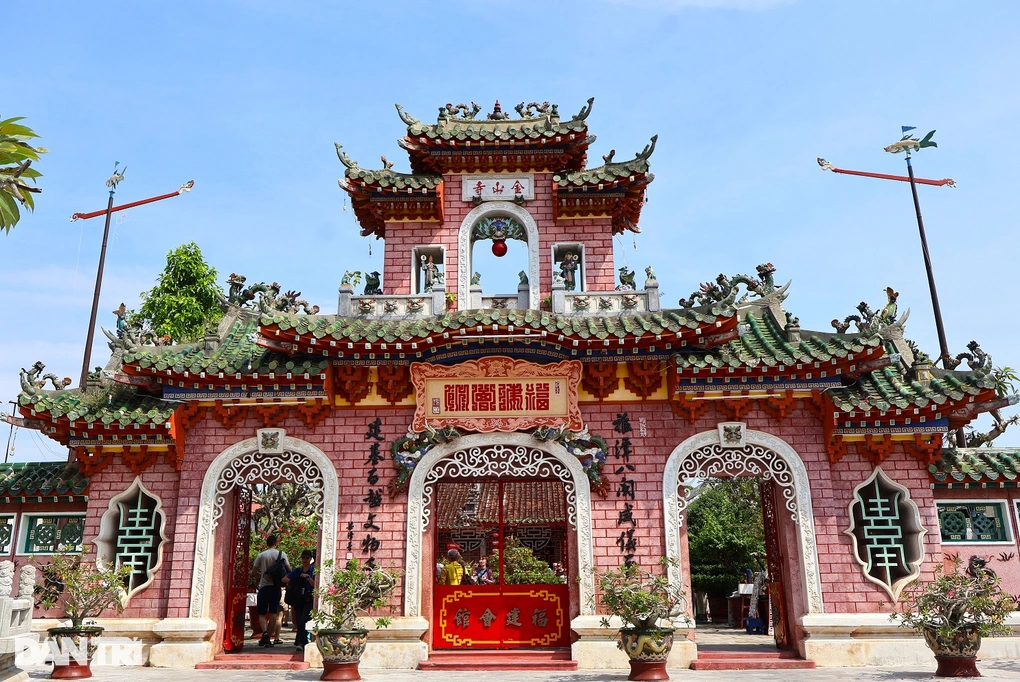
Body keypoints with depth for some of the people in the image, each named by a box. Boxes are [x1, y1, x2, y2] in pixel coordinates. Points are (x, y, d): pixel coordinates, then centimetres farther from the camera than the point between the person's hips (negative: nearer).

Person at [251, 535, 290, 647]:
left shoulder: (261, 555, 1)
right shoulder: (281, 554, 1)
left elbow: (253, 572, 3)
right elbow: (289, 570, 0)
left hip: (264, 586, 0)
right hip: (276, 586, 0)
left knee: (262, 613, 6)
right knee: (273, 613, 4)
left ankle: (265, 632, -17)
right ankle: (269, 637, 1)